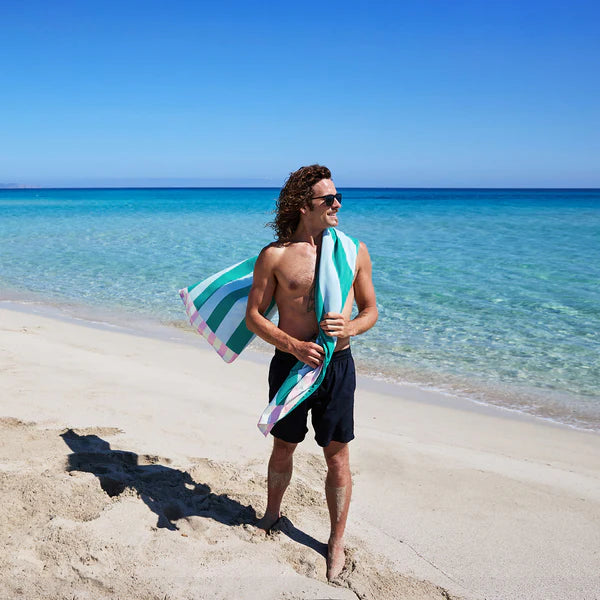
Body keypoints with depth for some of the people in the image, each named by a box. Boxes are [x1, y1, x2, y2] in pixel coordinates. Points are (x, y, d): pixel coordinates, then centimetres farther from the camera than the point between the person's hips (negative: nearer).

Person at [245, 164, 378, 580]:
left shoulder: (353, 250, 1)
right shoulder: (275, 255, -5)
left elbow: (370, 310, 8)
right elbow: (254, 316, -2)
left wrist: (348, 328, -14)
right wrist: (293, 345, -16)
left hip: (338, 364, 1)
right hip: (290, 363, 0)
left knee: (338, 456, 8)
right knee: (283, 448, 17)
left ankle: (337, 542, 27)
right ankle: (271, 516, 44)